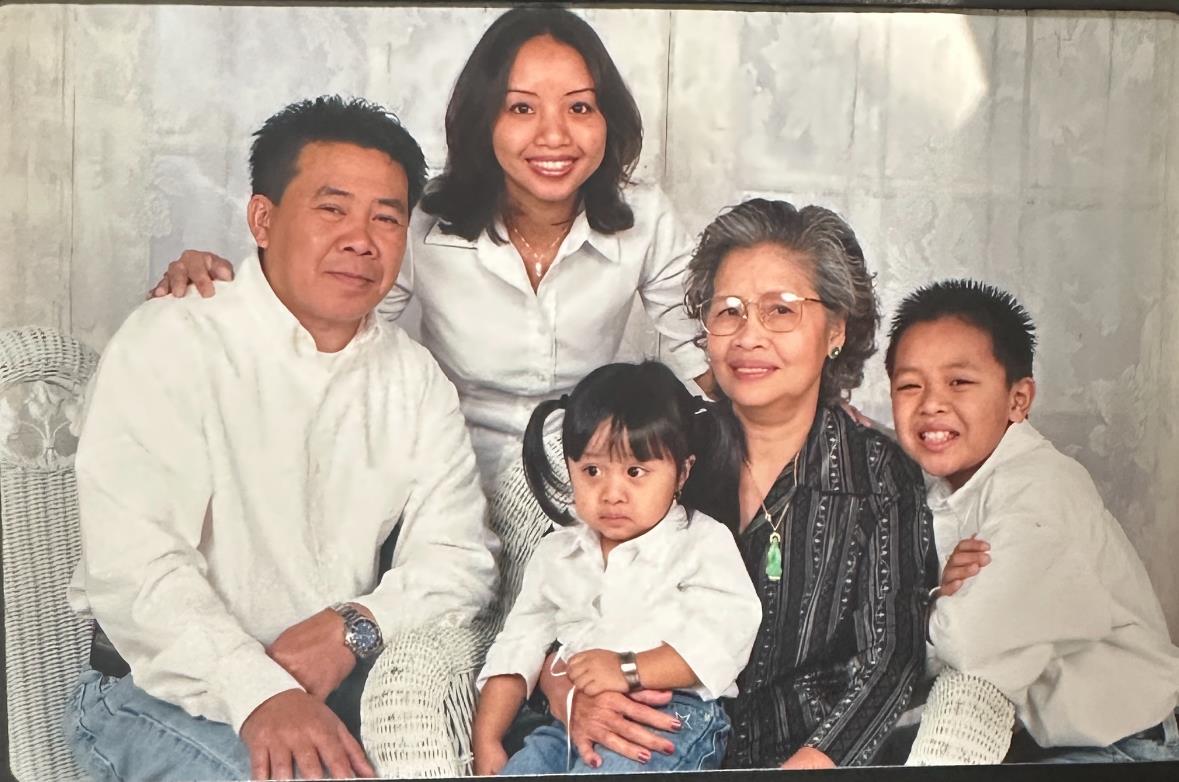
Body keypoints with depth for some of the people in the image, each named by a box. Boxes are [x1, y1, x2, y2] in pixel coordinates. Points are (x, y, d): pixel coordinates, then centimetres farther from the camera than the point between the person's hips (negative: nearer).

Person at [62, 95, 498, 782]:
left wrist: (355, 626, -19)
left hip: (336, 686, 5)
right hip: (167, 685, -5)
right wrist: (260, 695, -32)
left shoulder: (415, 376, 8)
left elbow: (459, 555, 1)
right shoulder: (169, 344, -8)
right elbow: (134, 565, -19)